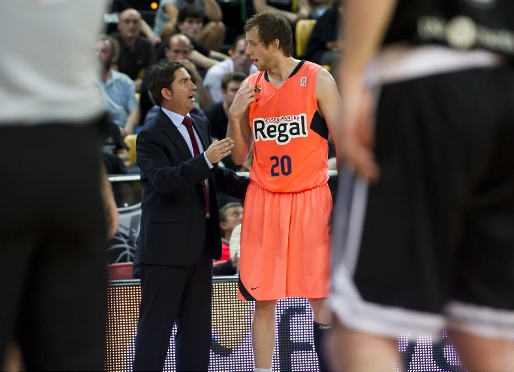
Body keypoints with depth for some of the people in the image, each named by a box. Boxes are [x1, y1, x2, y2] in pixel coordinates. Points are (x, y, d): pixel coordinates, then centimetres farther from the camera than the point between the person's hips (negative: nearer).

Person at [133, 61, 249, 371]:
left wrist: (249, 186, 7)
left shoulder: (201, 125, 13)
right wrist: (206, 159, -34)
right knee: (157, 322, -4)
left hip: (201, 240, 8)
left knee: (197, 322, 12)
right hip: (168, 243, -8)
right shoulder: (151, 136, -12)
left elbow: (215, 174, 22)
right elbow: (163, 180, -27)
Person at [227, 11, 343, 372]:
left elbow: (343, 143, -1)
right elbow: (240, 156, 13)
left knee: (321, 297, -4)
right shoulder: (250, 87, 10)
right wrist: (235, 117, -4)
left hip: (311, 199, -3)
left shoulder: (318, 80, -1)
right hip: (263, 202, 4)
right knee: (263, 300, 1)